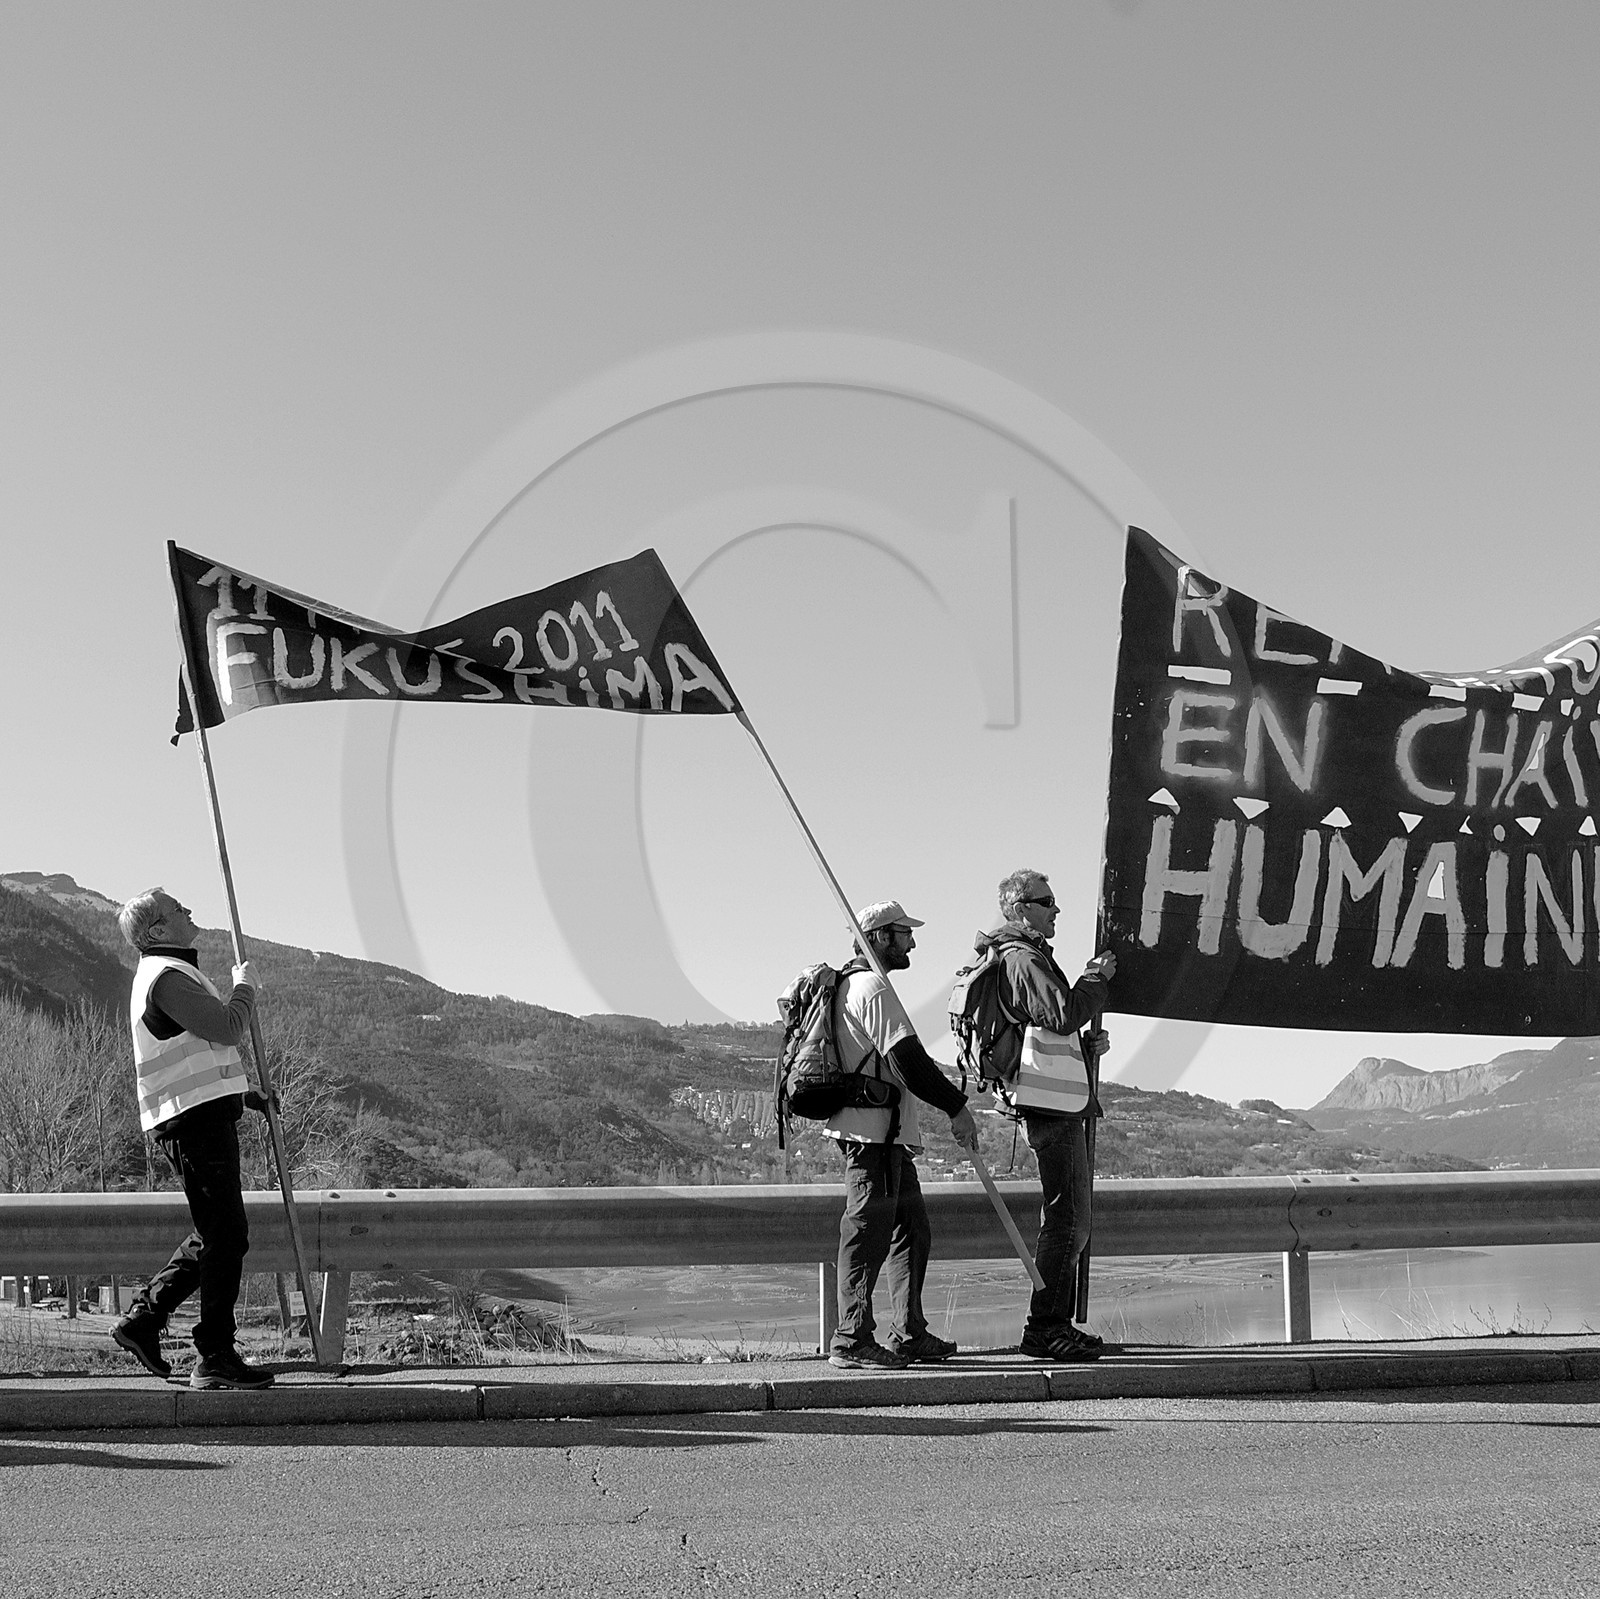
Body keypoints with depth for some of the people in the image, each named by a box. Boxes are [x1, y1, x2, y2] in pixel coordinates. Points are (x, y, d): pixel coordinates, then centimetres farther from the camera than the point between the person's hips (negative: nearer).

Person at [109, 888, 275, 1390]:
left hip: (205, 1116, 11)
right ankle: (215, 1358, -3)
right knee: (225, 1236, -8)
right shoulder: (166, 978, -13)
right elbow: (228, 1028, -23)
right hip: (195, 1120, -11)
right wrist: (245, 985, -4)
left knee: (217, 1236, 15)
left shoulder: (174, 974, 22)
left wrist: (242, 1093, 21)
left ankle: (143, 1319, 20)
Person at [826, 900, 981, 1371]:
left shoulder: (852, 983, 21)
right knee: (869, 1234, -7)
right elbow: (907, 1060, -18)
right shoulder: (874, 988, -13)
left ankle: (909, 1335, 21)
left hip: (887, 1136, 11)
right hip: (874, 1131, -11)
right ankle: (851, 1341, -2)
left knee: (911, 1230, 15)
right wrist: (957, 1108, -13)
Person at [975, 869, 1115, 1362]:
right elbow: (1063, 1014, -24)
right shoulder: (1024, 959, -12)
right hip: (1051, 1104, -11)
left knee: (1067, 1220, 15)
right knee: (1066, 1220, -10)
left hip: (1060, 1103, 11)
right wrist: (1097, 976, -10)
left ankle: (1056, 1323, 20)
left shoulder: (1028, 957, 23)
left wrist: (1090, 1040, 10)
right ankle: (1044, 1328, -7)